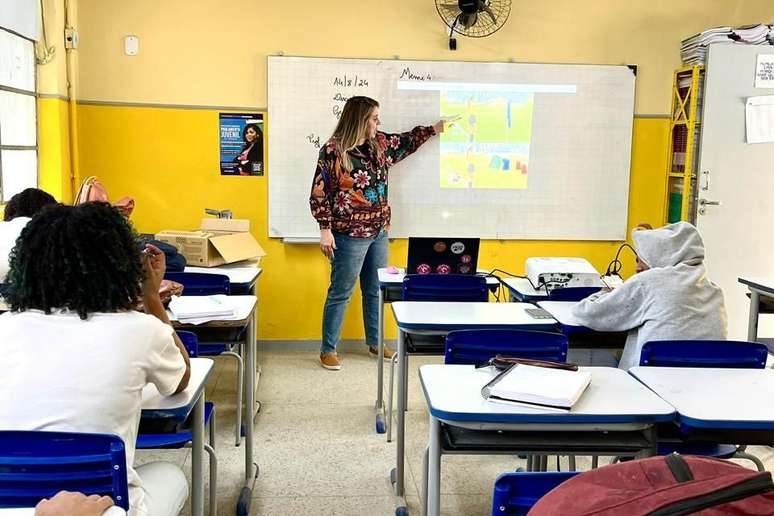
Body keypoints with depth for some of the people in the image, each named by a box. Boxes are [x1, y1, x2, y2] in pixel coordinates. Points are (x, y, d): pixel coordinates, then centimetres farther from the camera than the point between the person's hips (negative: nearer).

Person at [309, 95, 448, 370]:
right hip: (350, 235, -7)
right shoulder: (333, 150, -14)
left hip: (379, 232, 7)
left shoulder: (380, 143, 6)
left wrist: (436, 128, 25)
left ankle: (375, 343, 31)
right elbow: (319, 194, -13)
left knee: (375, 291, 16)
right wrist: (325, 230, -17)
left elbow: (406, 141, 26)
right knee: (340, 293, 2)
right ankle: (328, 349, 15)